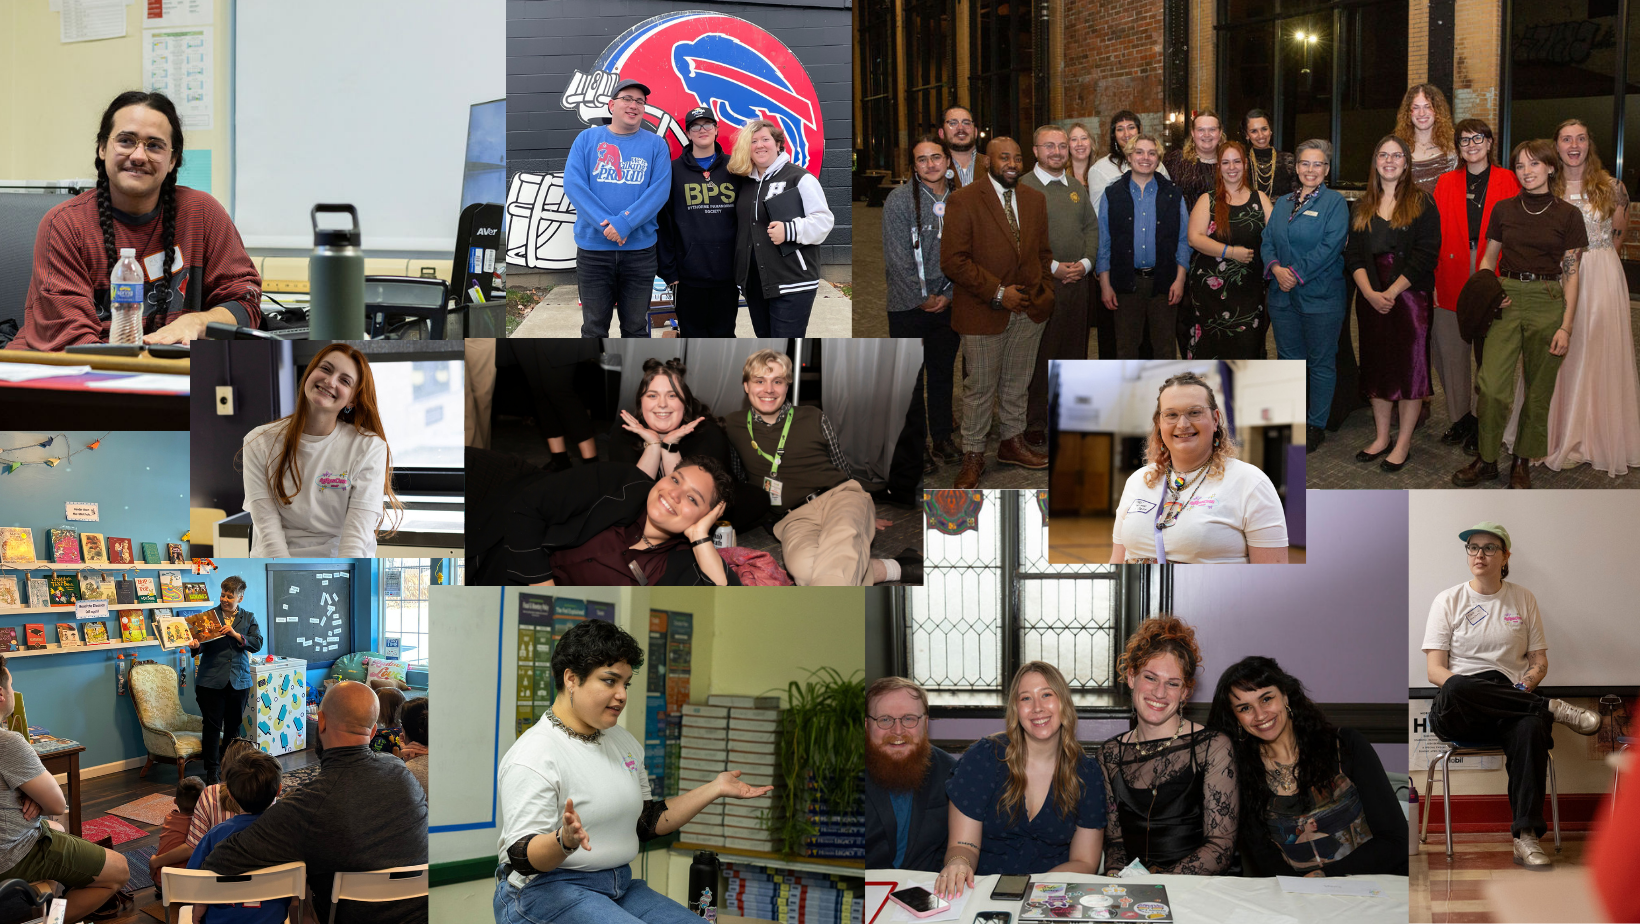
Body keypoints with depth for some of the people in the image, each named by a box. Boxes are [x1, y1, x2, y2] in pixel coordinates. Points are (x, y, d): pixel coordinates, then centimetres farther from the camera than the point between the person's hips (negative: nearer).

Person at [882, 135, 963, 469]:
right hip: (908, 305, -4)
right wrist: (923, 299, -10)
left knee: (943, 372, 13)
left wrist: (947, 295, -5)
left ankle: (942, 438, 27)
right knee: (910, 377, 2)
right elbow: (897, 258, -11)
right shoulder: (899, 199, -9)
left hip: (947, 304, 4)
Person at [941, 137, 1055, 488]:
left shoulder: (1035, 200, 8)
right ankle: (973, 456, 15)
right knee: (980, 387, 3)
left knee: (1017, 383, 17)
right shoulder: (963, 201, -12)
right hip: (984, 312, -5)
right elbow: (953, 259, -16)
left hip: (1029, 310, 5)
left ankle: (1013, 442, 33)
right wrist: (997, 292, -18)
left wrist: (1046, 292, 5)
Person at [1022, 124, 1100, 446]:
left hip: (1078, 279, 6)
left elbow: (1092, 227, 16)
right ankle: (1036, 424, 4)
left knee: (1074, 351, 9)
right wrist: (1051, 266, -15)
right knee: (1040, 355, -3)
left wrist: (1086, 261, -2)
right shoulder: (1023, 187, -5)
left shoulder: (1077, 187, 15)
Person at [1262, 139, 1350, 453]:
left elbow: (1330, 247, -14)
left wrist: (1296, 273, -17)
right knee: (1288, 360, 10)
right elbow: (1267, 241, 10)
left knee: (1321, 363, 2)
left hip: (1320, 295, -5)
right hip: (1283, 295, 5)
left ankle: (1316, 425, 11)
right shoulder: (1282, 203, 14)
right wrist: (1276, 268, -10)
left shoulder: (1334, 202, -4)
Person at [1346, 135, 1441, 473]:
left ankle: (1403, 444, 3)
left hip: (1410, 294, -4)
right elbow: (1353, 254, 6)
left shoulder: (1421, 203, -1)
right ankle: (1381, 438, 19)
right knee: (1376, 366, 9)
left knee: (1409, 366, -3)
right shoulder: (1363, 207, 12)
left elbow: (1425, 254, -9)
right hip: (1371, 297, 4)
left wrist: (1392, 292, -15)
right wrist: (1370, 292, -10)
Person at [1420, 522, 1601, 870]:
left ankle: (1526, 837, -39)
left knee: (1530, 729, -37)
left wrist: (1528, 681, -7)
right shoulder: (1448, 600, 9)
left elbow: (1540, 660, 16)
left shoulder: (1523, 599, 17)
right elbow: (1435, 670, 2)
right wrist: (1461, 690, -19)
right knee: (1455, 690, -41)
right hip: (1458, 715, -1)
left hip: (1512, 706, 1)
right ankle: (1553, 709, -26)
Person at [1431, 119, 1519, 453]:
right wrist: (1432, 278, -3)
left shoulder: (1508, 181, 3)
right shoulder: (1446, 182, 10)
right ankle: (1460, 418, 15)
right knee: (1451, 349, 3)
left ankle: (1486, 424, 9)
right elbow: (1436, 233, 6)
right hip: (1452, 279, 2)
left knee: (1489, 352, 1)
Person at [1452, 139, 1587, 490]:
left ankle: (1522, 461, 20)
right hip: (1506, 300, 1)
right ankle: (1485, 459, 6)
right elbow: (1489, 259, 16)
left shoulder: (1568, 215, 0)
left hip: (1548, 303, -1)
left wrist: (1566, 326, -6)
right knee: (1492, 385, -8)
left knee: (1539, 389, 5)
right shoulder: (1504, 210, 8)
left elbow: (1571, 274, -1)